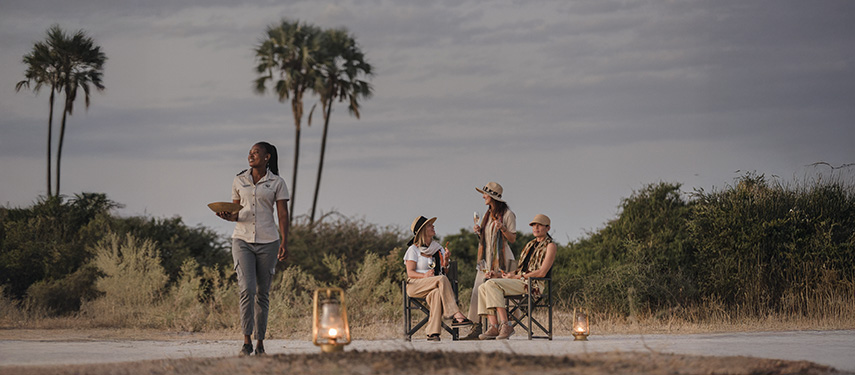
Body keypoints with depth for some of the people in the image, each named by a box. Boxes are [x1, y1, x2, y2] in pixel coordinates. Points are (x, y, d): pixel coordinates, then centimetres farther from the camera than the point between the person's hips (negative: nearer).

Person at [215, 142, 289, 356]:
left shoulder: (277, 183, 3)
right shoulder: (239, 181, 10)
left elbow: (283, 215, 0)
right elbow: (237, 213, 16)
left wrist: (284, 243, -10)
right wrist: (228, 216, -8)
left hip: (267, 242, -1)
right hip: (242, 240, 1)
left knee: (262, 293, 3)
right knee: (247, 288, -15)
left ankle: (260, 342, 10)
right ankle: (247, 340, -14)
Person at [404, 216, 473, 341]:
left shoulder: (438, 249, 18)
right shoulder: (413, 249, 3)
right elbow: (410, 273, -5)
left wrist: (445, 260, -8)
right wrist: (424, 275, -23)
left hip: (433, 287, 4)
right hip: (415, 286, -4)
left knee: (437, 293, -36)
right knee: (442, 279, -33)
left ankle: (433, 333, -45)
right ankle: (456, 315, -39)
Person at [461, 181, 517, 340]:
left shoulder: (507, 214, -4)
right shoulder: (488, 214, 18)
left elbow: (512, 239, -5)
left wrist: (502, 228, -21)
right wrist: (479, 231, 5)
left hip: (501, 259, -7)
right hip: (486, 258, 7)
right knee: (478, 290, -6)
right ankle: (477, 327, -9)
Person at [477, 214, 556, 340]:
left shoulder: (550, 246, -1)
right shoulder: (531, 244, 25)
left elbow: (542, 272, -12)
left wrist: (516, 276, -11)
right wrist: (505, 274, 7)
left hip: (534, 284, -9)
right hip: (521, 281, 9)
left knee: (492, 284, -27)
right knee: (483, 288, -8)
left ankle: (505, 325, -31)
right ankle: (494, 327, -20)